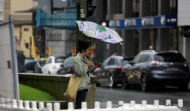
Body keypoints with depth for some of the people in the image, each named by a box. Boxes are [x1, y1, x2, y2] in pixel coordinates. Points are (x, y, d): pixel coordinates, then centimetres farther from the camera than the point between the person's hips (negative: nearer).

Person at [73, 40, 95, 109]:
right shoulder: (77, 59, -14)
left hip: (85, 86, 9)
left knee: (81, 105, 10)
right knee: (79, 106, -10)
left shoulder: (85, 58, 13)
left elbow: (91, 68, 21)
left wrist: (91, 59, 7)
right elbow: (80, 72, -22)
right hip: (80, 87, -9)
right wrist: (87, 65, -12)